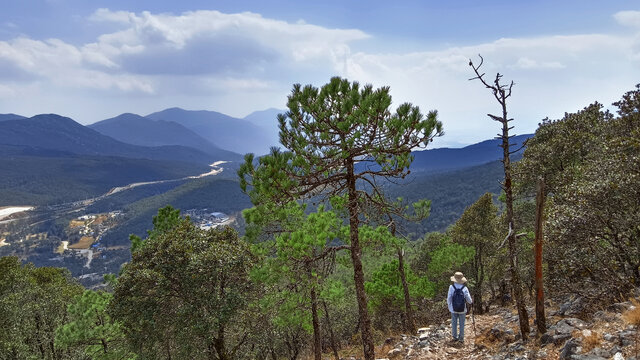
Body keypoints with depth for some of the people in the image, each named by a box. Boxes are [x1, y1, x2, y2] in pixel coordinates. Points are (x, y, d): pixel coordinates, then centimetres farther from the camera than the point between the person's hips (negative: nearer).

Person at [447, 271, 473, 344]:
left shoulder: (451, 287, -14)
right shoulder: (464, 288, -14)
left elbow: (449, 298, -8)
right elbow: (469, 299, -7)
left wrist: (449, 306, 9)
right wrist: (471, 302, 17)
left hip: (453, 309, 0)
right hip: (462, 309, 0)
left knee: (454, 323, 14)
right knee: (461, 324, 11)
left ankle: (455, 337, 20)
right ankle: (461, 338, 16)